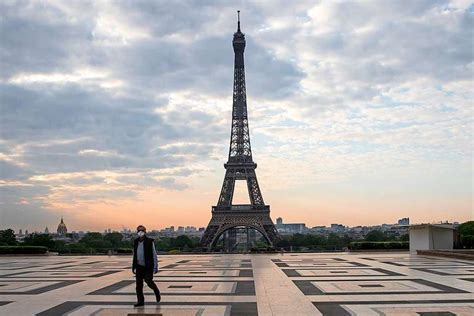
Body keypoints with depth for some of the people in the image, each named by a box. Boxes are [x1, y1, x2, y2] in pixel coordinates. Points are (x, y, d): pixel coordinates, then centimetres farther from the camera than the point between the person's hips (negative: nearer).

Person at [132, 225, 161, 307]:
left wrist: (155, 267, -12)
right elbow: (134, 255, 12)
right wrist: (133, 267, 11)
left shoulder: (150, 242, -10)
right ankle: (140, 301, 8)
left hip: (148, 267, -4)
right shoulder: (136, 242, 4)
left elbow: (154, 255, -9)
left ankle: (157, 292, 18)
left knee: (149, 282, -12)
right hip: (139, 266, 4)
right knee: (139, 284, 0)